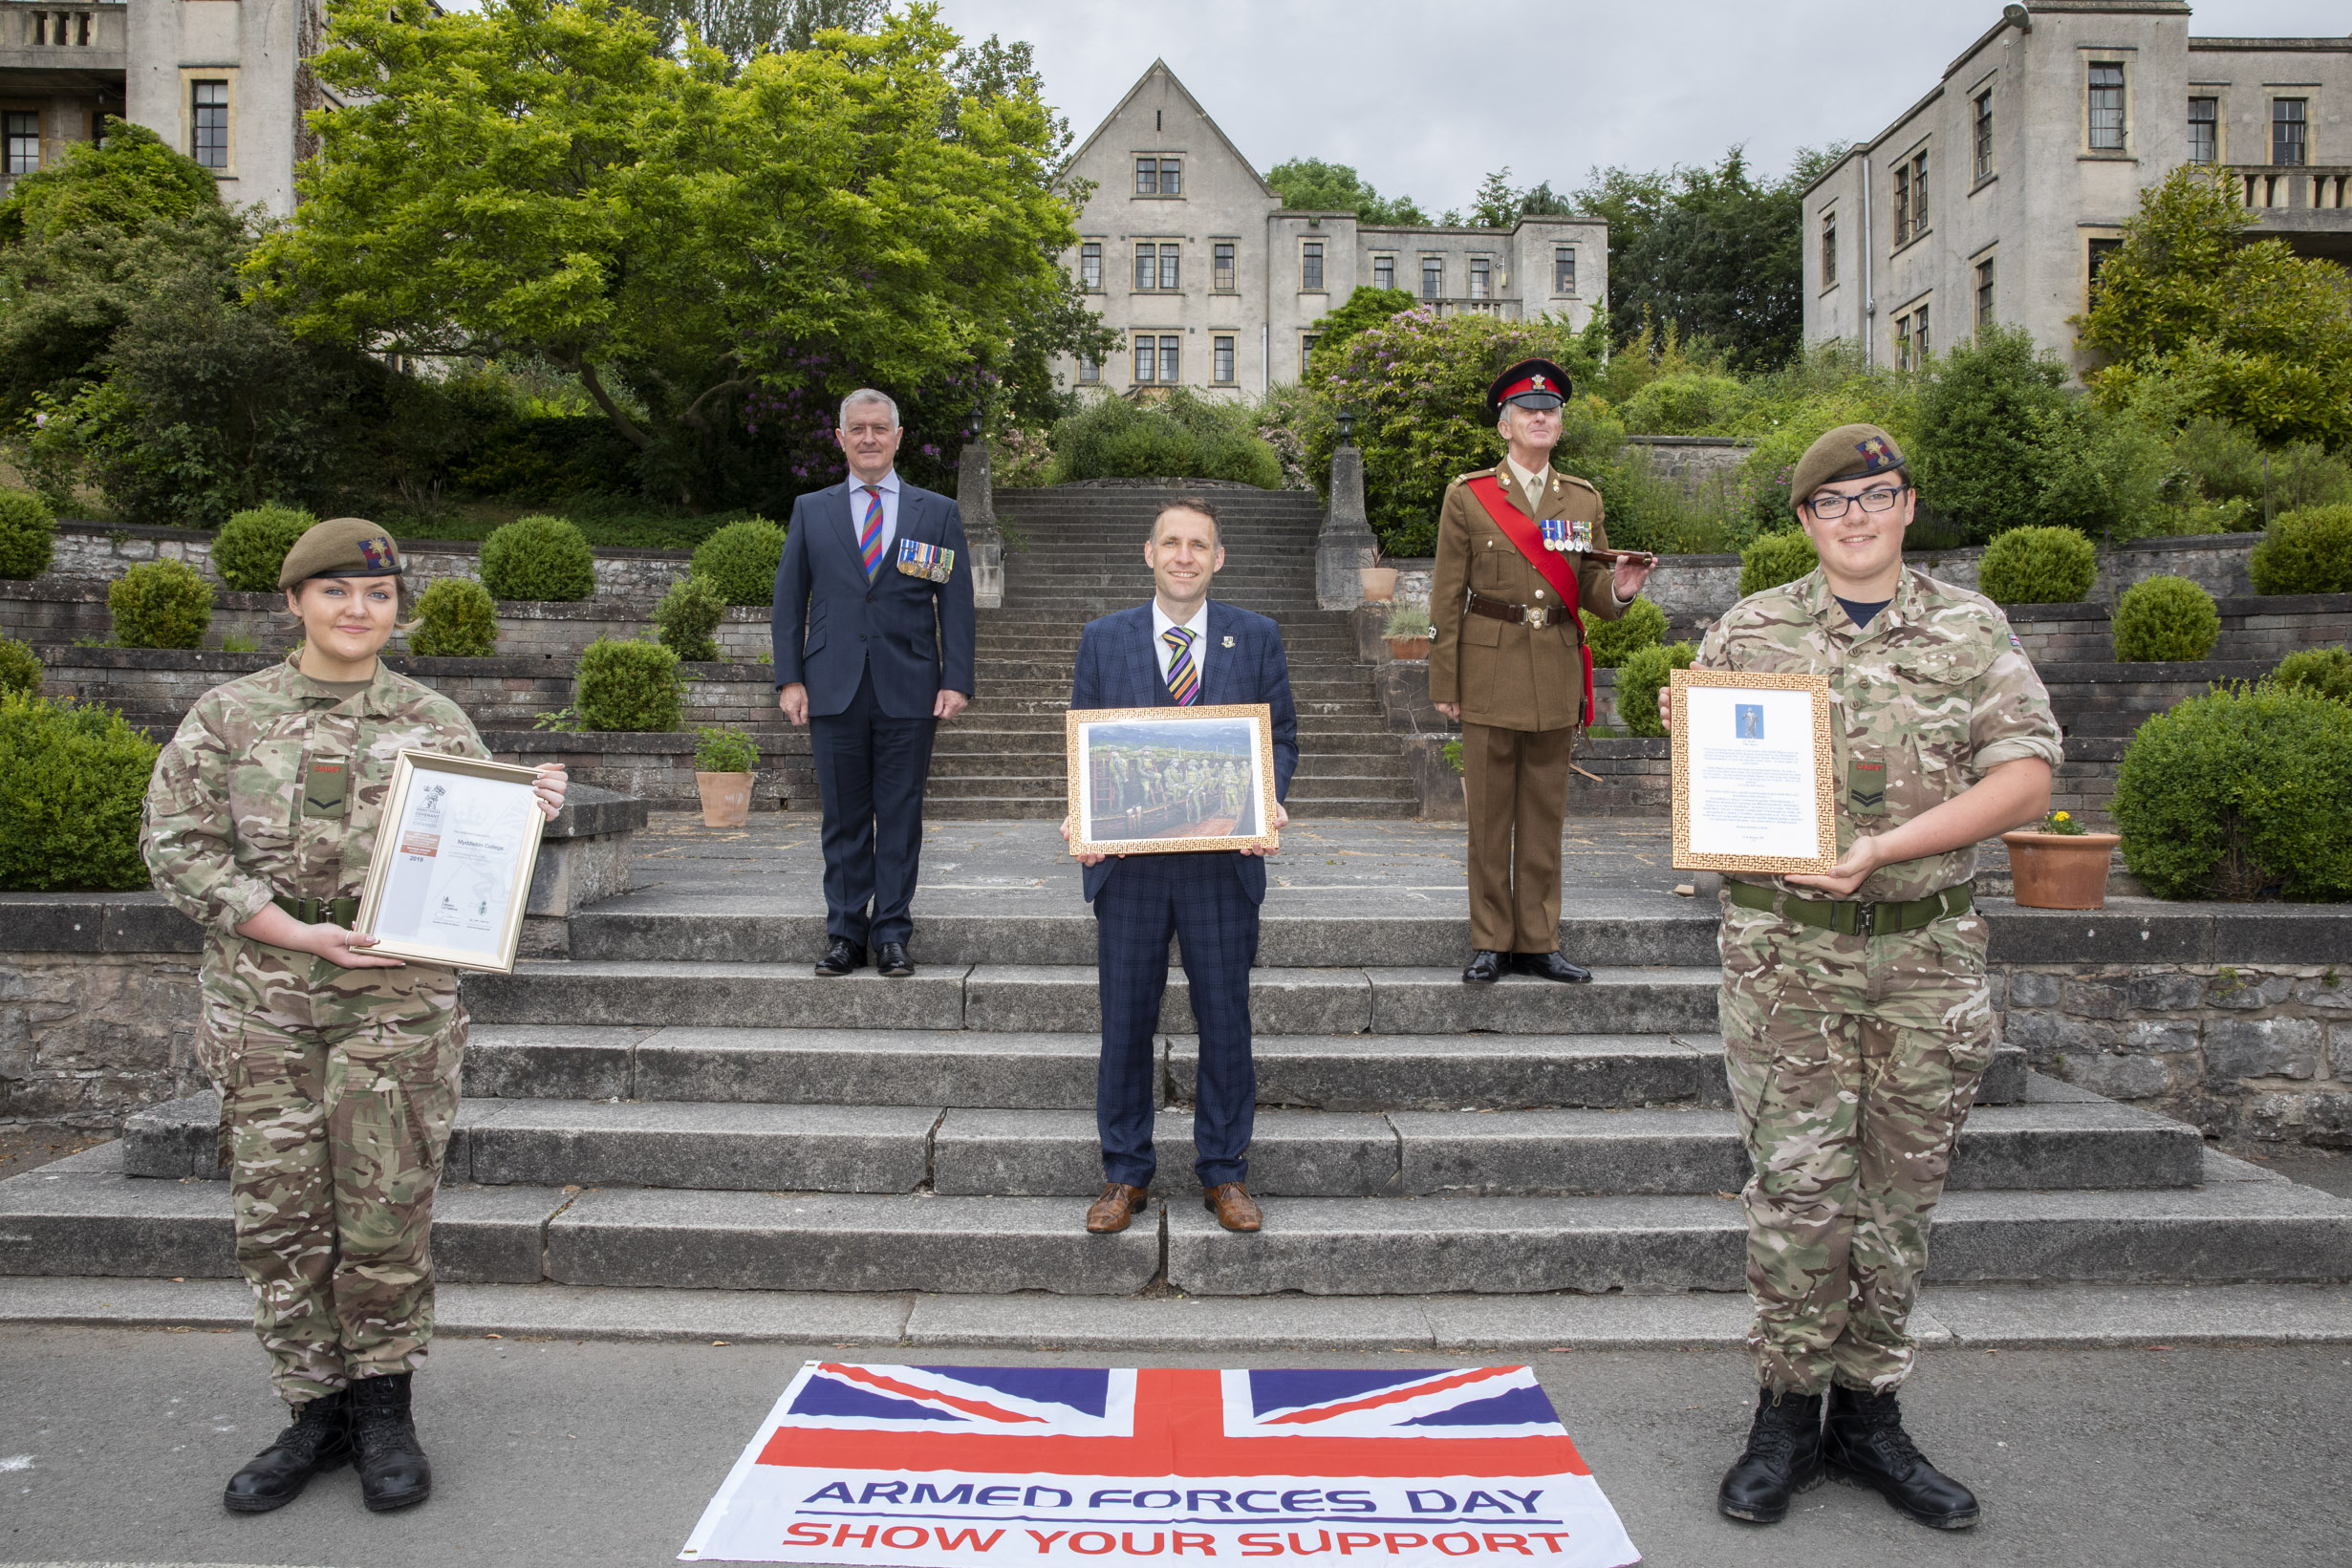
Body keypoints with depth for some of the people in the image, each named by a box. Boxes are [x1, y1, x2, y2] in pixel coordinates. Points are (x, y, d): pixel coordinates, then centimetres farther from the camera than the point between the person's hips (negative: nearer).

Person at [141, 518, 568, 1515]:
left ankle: (382, 1409, 20)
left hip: (398, 1003, 0)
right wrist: (295, 932, -11)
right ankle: (316, 1410, 23)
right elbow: (177, 847, 0)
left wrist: (529, 814, -11)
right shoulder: (229, 716, 5)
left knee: (387, 1215, 3)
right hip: (262, 1005, 1)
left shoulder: (434, 723, 7)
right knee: (278, 1217, 7)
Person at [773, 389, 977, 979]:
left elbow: (956, 604, 5)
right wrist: (789, 678, 1)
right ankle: (845, 934, 15)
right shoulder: (810, 511, 12)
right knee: (843, 818, 6)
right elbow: (789, 601, 11)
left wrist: (956, 681, -4)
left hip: (908, 692, -1)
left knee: (901, 817, 3)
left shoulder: (938, 513, 8)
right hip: (834, 691, 1)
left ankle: (892, 935, 13)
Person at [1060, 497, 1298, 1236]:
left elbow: (1281, 737, 7)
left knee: (1225, 1018, 7)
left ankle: (1224, 1172, 23)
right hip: (1127, 861, 0)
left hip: (1224, 861, 0)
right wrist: (1081, 816, -10)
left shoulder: (1257, 637, 6)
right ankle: (1125, 1173, 22)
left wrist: (1266, 802, -12)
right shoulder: (1103, 639, 7)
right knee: (1125, 1021, 7)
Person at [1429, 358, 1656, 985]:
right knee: (1489, 814, 2)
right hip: (1490, 672, -3)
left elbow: (1588, 586, 13)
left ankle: (1538, 942, 17)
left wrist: (1617, 589, -12)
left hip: (1558, 676, 3)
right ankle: (1491, 943, 13)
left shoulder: (1583, 499, 11)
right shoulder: (1468, 496, 1)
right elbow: (1447, 598, -1)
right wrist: (1445, 685, -5)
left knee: (1545, 814, 8)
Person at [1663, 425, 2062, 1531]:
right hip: (1785, 948, -1)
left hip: (1927, 952, 1)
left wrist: (1886, 847, -15)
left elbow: (2025, 779, -3)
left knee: (1899, 1190, 9)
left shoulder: (1971, 631, 6)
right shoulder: (1749, 630, 6)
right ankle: (1788, 1413, 12)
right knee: (1799, 1181, -3)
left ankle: (1869, 1414, 24)